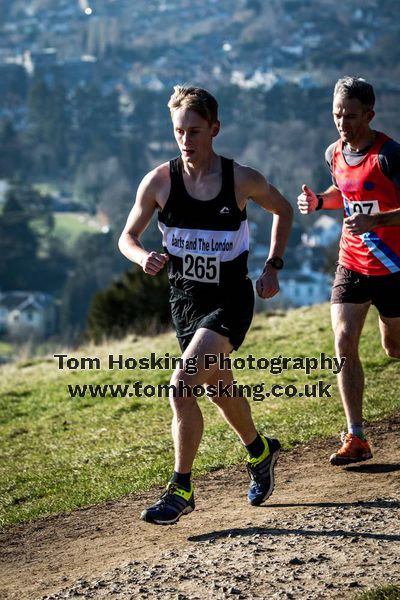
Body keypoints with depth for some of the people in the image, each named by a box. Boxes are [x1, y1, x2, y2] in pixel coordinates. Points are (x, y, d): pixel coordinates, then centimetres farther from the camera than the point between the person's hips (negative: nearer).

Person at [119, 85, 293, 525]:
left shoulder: (242, 180, -13)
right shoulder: (159, 182, -10)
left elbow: (282, 209, 7)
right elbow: (128, 236, 2)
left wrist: (272, 267, 1)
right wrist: (143, 258, -20)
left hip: (230, 300, -4)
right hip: (185, 301, 4)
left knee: (182, 386, -22)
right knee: (219, 388, 21)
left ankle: (180, 490, -10)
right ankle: (260, 452, 50)